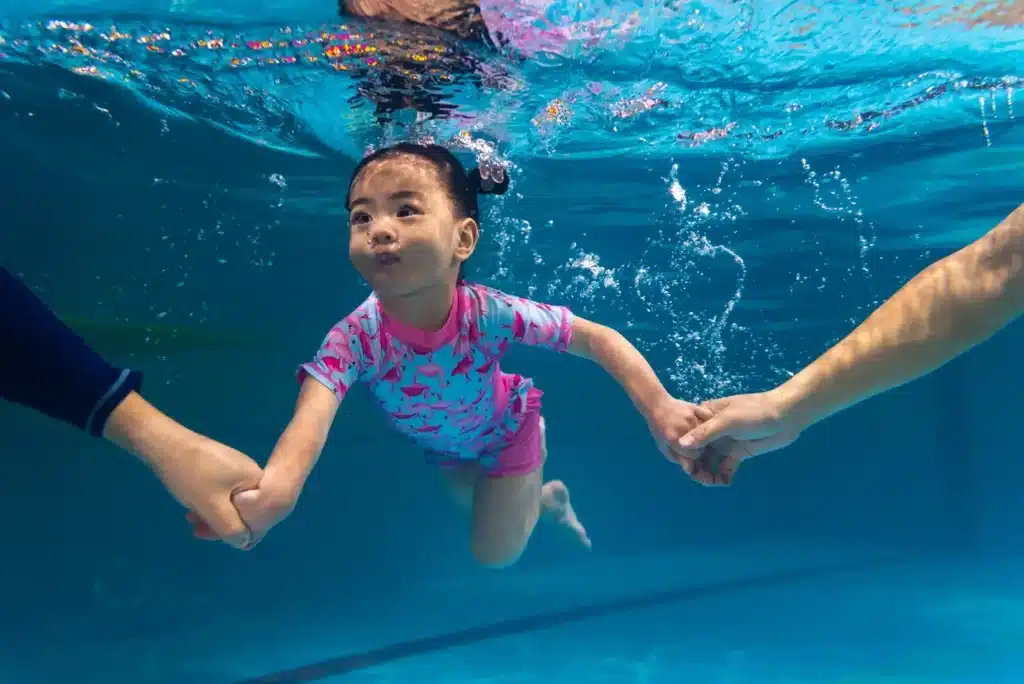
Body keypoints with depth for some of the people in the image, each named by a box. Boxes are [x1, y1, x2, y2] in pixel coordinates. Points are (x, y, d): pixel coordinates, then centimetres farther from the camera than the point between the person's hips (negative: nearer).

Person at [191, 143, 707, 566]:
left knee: (495, 555, 4)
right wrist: (275, 489, -81)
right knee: (474, 506, 27)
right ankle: (545, 497, 57)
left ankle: (548, 497, 32)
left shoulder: (490, 315, -42)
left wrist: (660, 410, -45)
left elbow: (600, 339, -31)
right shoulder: (354, 338, -41)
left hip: (506, 432, -2)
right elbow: (312, 415, -58)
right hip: (441, 445, 3)